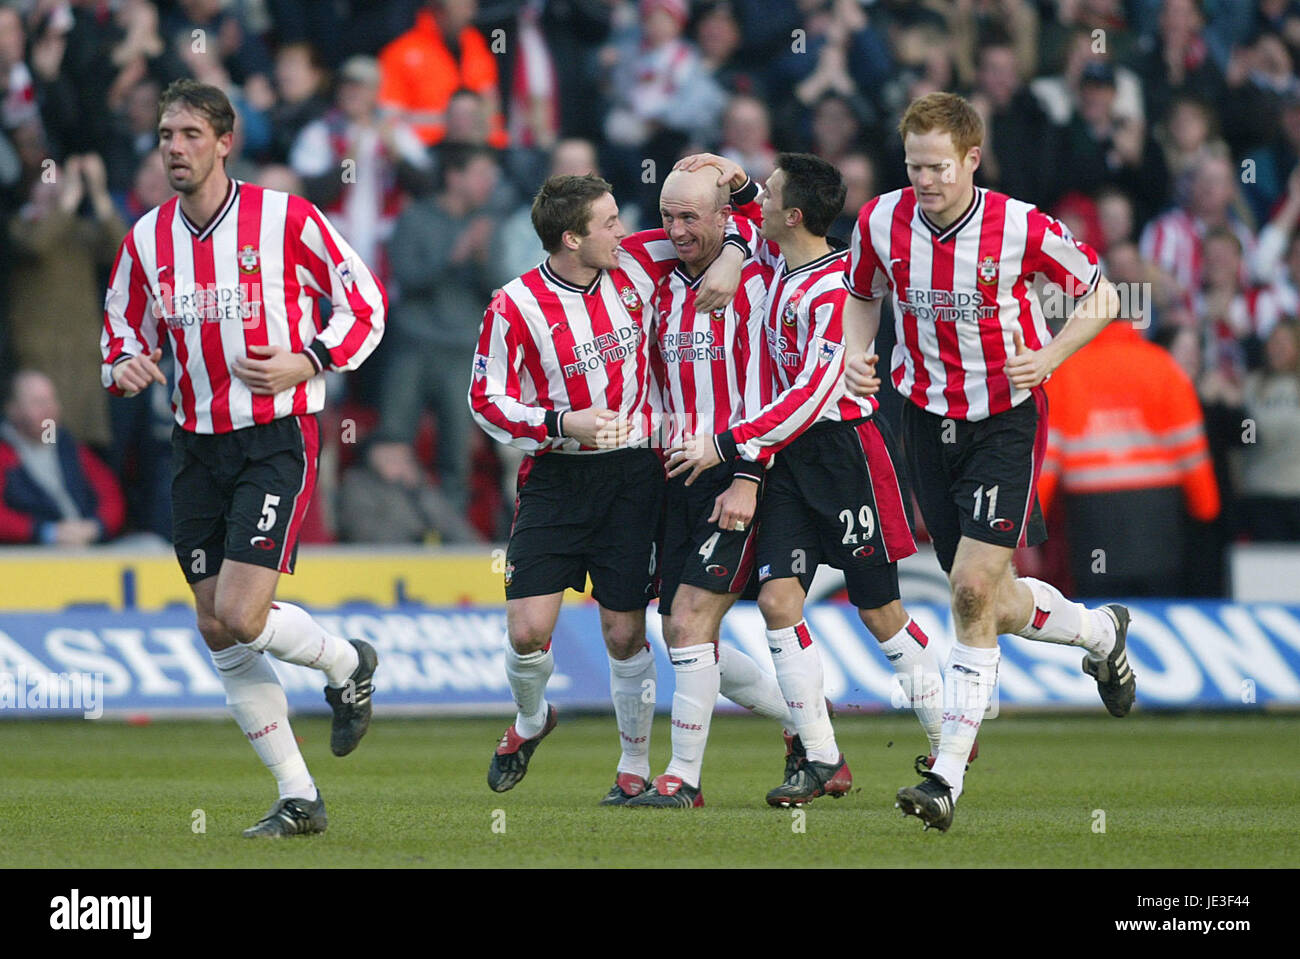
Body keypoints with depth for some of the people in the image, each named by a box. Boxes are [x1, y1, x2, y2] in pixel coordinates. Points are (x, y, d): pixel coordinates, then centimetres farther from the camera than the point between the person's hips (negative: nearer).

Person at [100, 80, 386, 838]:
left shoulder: (284, 218, -9)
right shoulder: (147, 239, 5)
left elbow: (366, 303, -3)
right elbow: (123, 329, 18)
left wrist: (308, 362, -17)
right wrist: (125, 367, -6)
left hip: (278, 439, -5)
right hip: (198, 447, 5)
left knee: (241, 615, -17)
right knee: (219, 633, 2)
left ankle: (348, 666, 16)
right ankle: (298, 798, 12)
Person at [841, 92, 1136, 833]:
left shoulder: (1021, 229, -17)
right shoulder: (882, 222, -7)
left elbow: (1101, 297, -4)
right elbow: (865, 296, 13)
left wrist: (1048, 357, -20)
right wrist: (856, 353, -7)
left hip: (1007, 417, -4)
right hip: (928, 418, 4)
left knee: (975, 588, -17)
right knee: (995, 605, 9)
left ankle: (949, 773, -12)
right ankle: (1101, 633, 42)